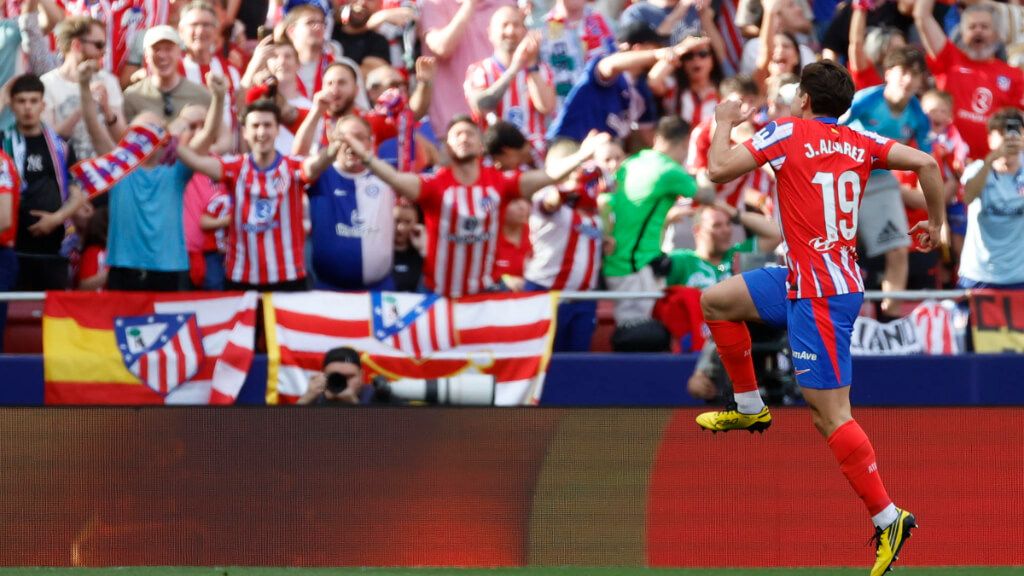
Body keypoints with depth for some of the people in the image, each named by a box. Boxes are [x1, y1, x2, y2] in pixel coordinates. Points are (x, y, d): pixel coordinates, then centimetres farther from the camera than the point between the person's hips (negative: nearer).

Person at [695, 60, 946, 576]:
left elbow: (719, 170, -10)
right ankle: (749, 407, 32)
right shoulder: (861, 143, 7)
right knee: (715, 302, 21)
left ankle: (888, 519, -11)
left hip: (819, 294, -8)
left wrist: (724, 123, 9)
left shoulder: (787, 133, -9)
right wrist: (934, 224, 14)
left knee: (831, 417, -9)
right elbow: (925, 163, 0)